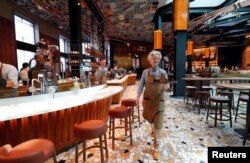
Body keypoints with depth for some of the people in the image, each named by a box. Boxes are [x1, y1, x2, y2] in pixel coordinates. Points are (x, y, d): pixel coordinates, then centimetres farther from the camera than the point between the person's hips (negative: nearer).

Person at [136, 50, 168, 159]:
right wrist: (138, 96, -8)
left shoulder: (163, 72, 0)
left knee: (158, 125, -1)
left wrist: (165, 86, -19)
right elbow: (141, 85, 1)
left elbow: (165, 87, 5)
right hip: (148, 100, 1)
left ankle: (156, 148, 10)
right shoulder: (145, 72, 0)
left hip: (159, 101, -1)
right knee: (149, 118, 23)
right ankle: (153, 129, 57)